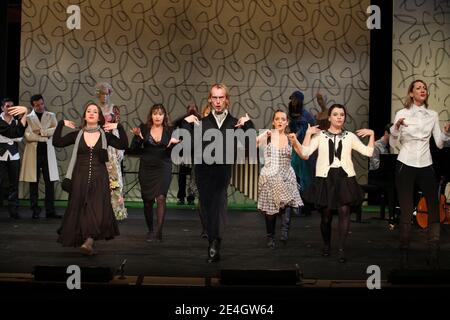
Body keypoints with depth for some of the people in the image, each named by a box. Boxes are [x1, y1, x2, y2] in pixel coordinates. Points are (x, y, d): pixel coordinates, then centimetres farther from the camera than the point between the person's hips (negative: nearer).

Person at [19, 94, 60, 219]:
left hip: (48, 152, 2)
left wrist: (41, 131, -10)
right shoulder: (28, 118, 5)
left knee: (50, 182, -1)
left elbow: (56, 129, -2)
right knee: (34, 183, 2)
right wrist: (45, 137, -8)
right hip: (33, 152, -2)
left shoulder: (51, 116, 14)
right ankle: (35, 211, 8)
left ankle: (50, 211, 3)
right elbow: (27, 136, -8)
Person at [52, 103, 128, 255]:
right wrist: (61, 124, -3)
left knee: (97, 209, -13)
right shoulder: (77, 134, 7)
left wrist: (119, 127, -13)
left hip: (99, 178, -1)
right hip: (80, 177, 2)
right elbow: (57, 142, -1)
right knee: (80, 209, 4)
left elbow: (123, 145, -7)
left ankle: (88, 241, -16)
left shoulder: (105, 135, 4)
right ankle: (88, 241, 17)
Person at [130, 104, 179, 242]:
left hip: (163, 168, -1)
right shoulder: (144, 128, 1)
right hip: (146, 168, 1)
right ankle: (150, 230, 27)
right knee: (147, 201, 9)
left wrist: (176, 142, -17)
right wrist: (137, 136, -21)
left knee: (161, 197, -17)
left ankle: (158, 232, -18)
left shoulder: (169, 131, 2)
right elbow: (134, 148, -4)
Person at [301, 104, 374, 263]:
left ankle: (342, 249, -6)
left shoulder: (350, 136, 6)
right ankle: (326, 245, 29)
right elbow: (305, 152, -11)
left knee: (344, 211, -14)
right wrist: (308, 133, -14)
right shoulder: (320, 135, 1)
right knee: (326, 215, 6)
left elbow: (368, 152, 0)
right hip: (325, 178, 0)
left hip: (344, 178, 1)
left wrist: (371, 134, -6)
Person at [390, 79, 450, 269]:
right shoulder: (402, 113, 0)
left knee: (434, 210, -2)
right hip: (405, 165, -2)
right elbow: (394, 142, -4)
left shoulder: (433, 115, 7)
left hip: (426, 166, 3)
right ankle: (404, 253, 9)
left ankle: (433, 256, 6)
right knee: (406, 211, 0)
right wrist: (396, 127, -22)